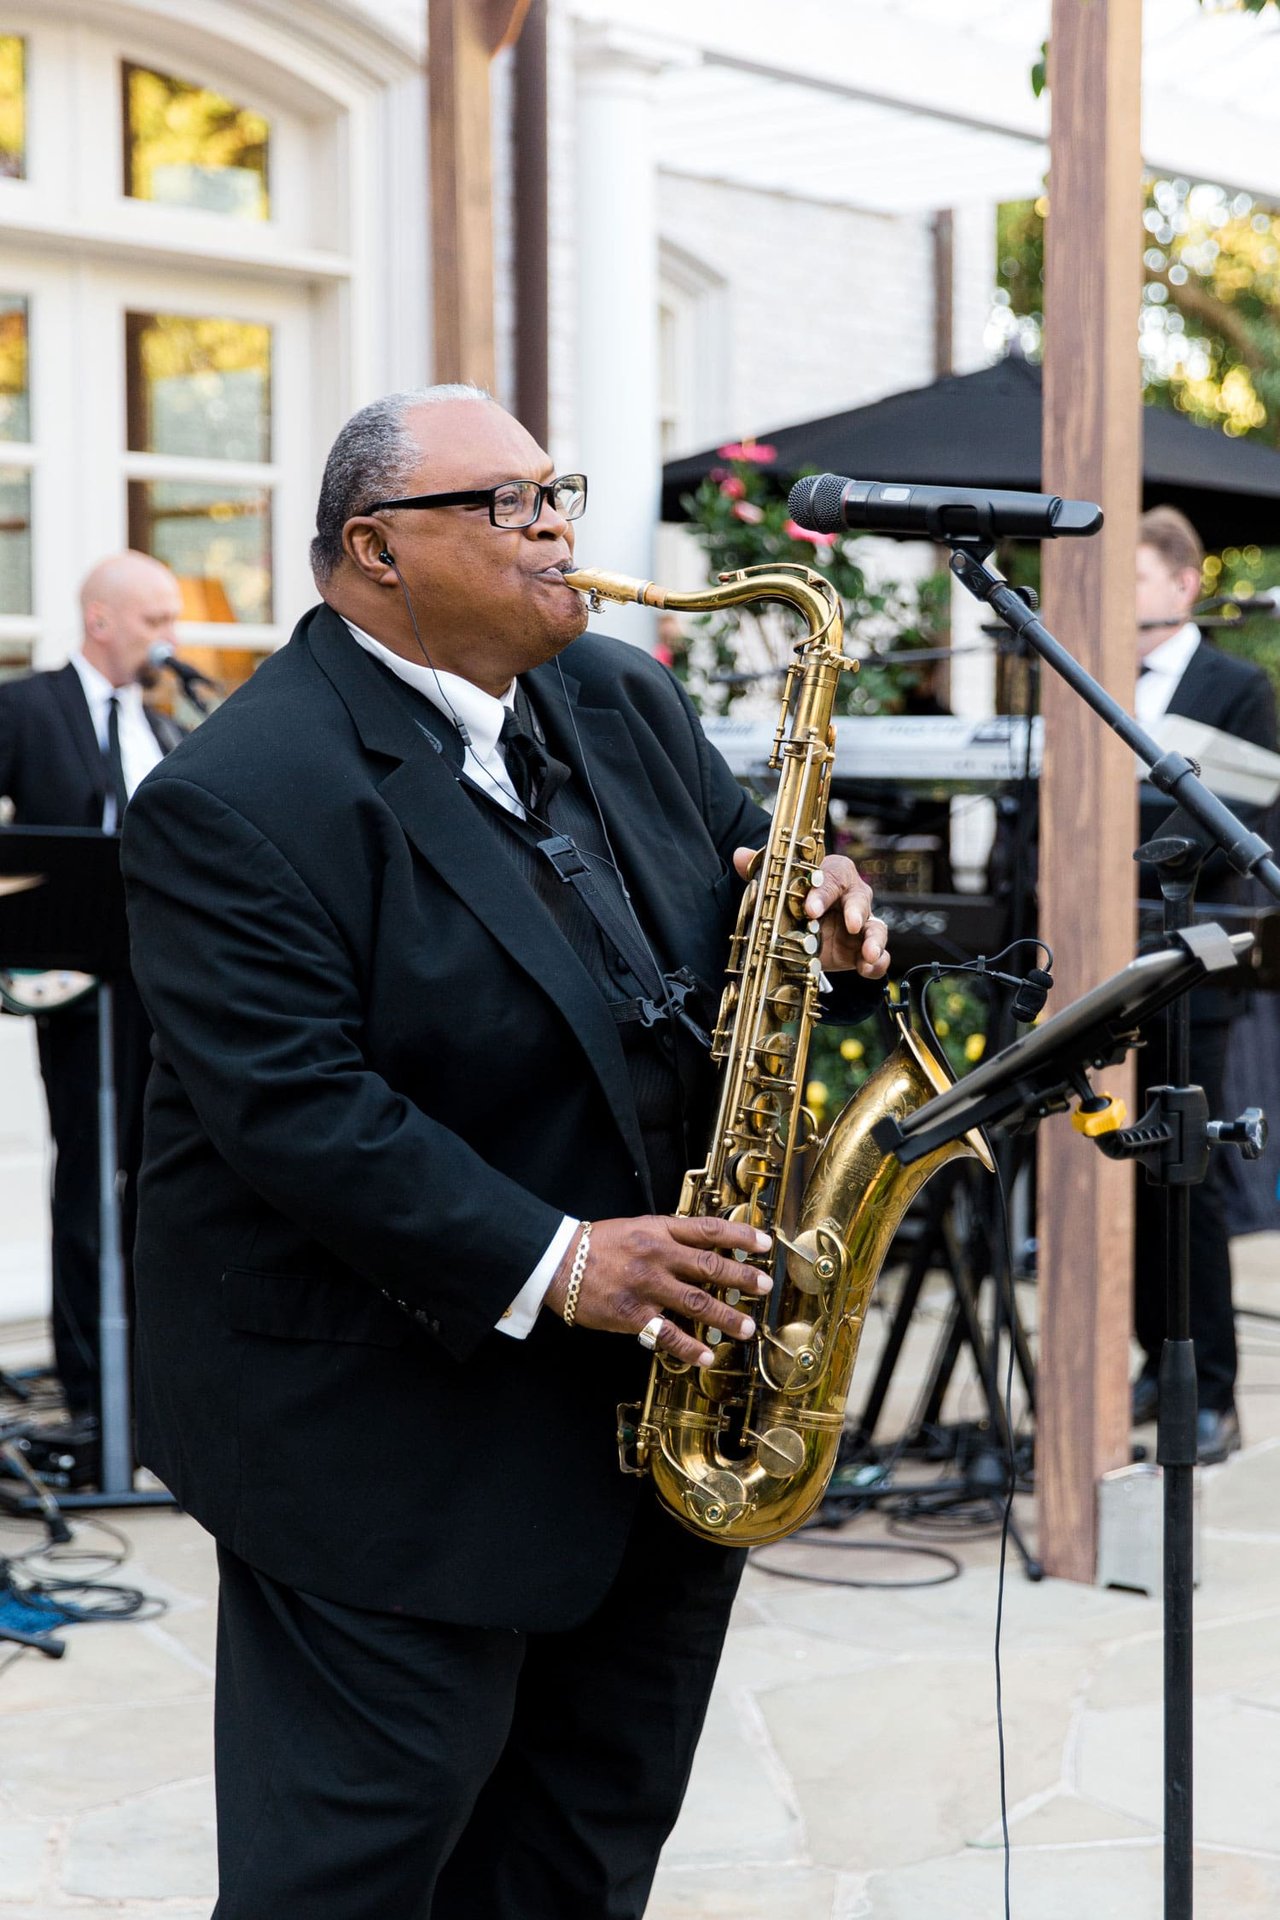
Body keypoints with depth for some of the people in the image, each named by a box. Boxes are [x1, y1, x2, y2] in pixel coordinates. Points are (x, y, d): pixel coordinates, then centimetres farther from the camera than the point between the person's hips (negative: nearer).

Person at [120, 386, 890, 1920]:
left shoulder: (624, 701, 8)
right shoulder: (239, 800, -17)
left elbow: (725, 907, 16)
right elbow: (296, 1108, -24)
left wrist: (818, 927, -8)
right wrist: (550, 1265, -29)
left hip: (656, 1380, 8)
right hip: (389, 1434, -7)